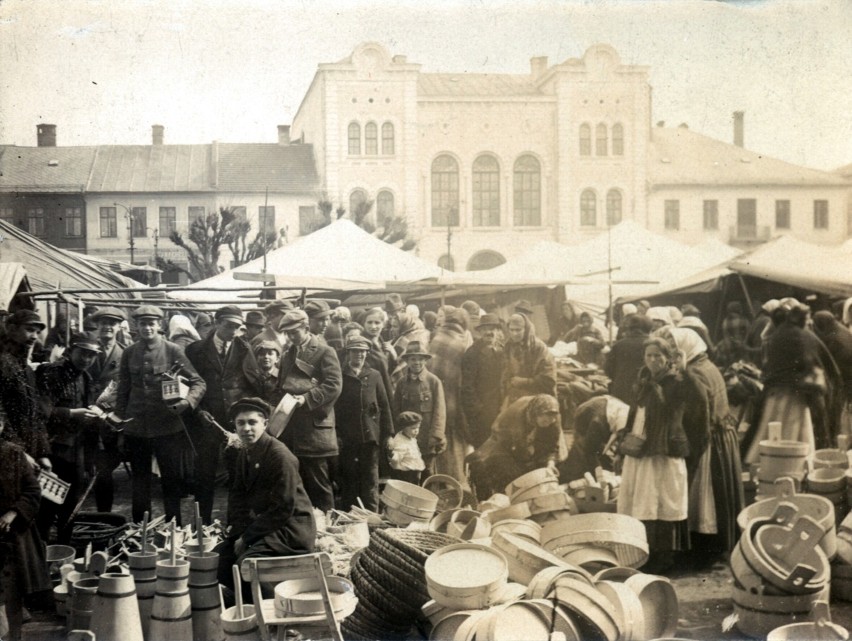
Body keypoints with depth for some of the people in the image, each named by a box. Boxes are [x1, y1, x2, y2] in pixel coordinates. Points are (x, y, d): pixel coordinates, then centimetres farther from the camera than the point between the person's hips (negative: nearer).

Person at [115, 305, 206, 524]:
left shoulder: (172, 350, -6)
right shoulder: (129, 353, 3)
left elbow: (198, 382, -6)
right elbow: (123, 391, 10)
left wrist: (187, 401, -23)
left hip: (168, 427, -3)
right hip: (136, 429, 3)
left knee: (172, 481, 5)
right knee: (140, 482, 14)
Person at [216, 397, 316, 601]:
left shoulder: (280, 455, -20)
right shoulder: (245, 453, 9)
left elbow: (284, 509, -21)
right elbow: (238, 493, 16)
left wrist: (247, 536, -18)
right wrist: (238, 527, -4)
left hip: (290, 530, -9)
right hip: (265, 524, 9)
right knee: (219, 555, 0)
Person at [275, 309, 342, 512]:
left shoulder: (325, 352, -1)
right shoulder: (287, 355, 22)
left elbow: (333, 385, -11)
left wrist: (307, 398, -19)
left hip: (314, 429, -6)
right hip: (288, 428, 6)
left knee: (318, 484, -3)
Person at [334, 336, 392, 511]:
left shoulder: (374, 376, 9)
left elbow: (384, 406, 9)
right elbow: (334, 407, 1)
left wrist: (388, 433, 3)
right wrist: (336, 435, -6)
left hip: (370, 436, 1)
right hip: (346, 437, -1)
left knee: (370, 481, 1)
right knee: (348, 481, 3)